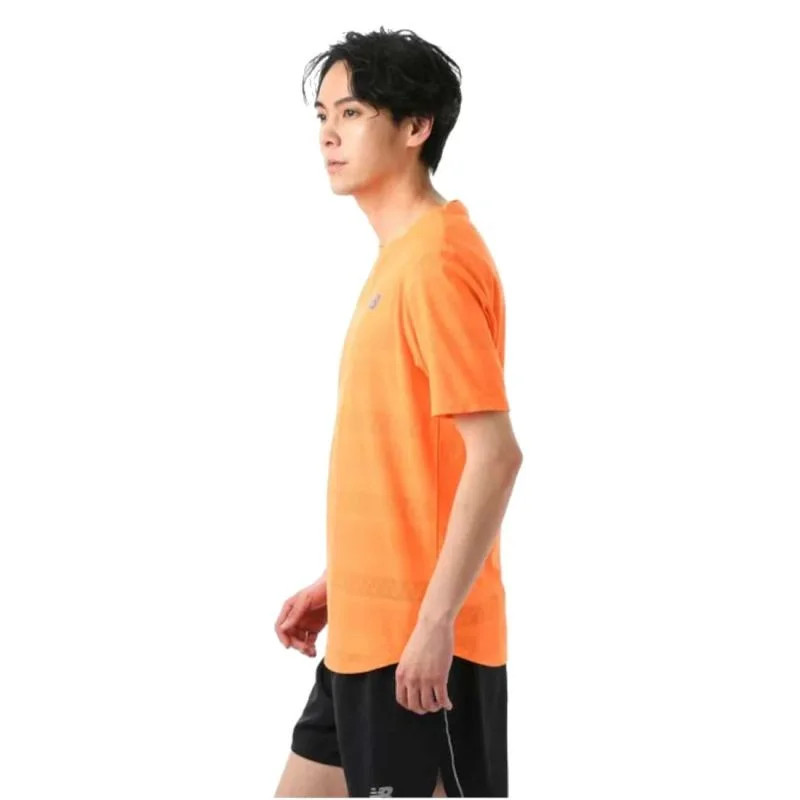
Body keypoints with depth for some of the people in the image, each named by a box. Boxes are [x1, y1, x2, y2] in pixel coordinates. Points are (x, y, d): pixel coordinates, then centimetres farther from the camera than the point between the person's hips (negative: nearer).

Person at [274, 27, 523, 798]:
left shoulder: (437, 263, -17)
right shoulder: (396, 258, 13)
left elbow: (494, 455, -22)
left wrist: (435, 620, -23)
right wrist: (333, 584, 19)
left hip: (417, 635, -10)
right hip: (366, 628, 10)